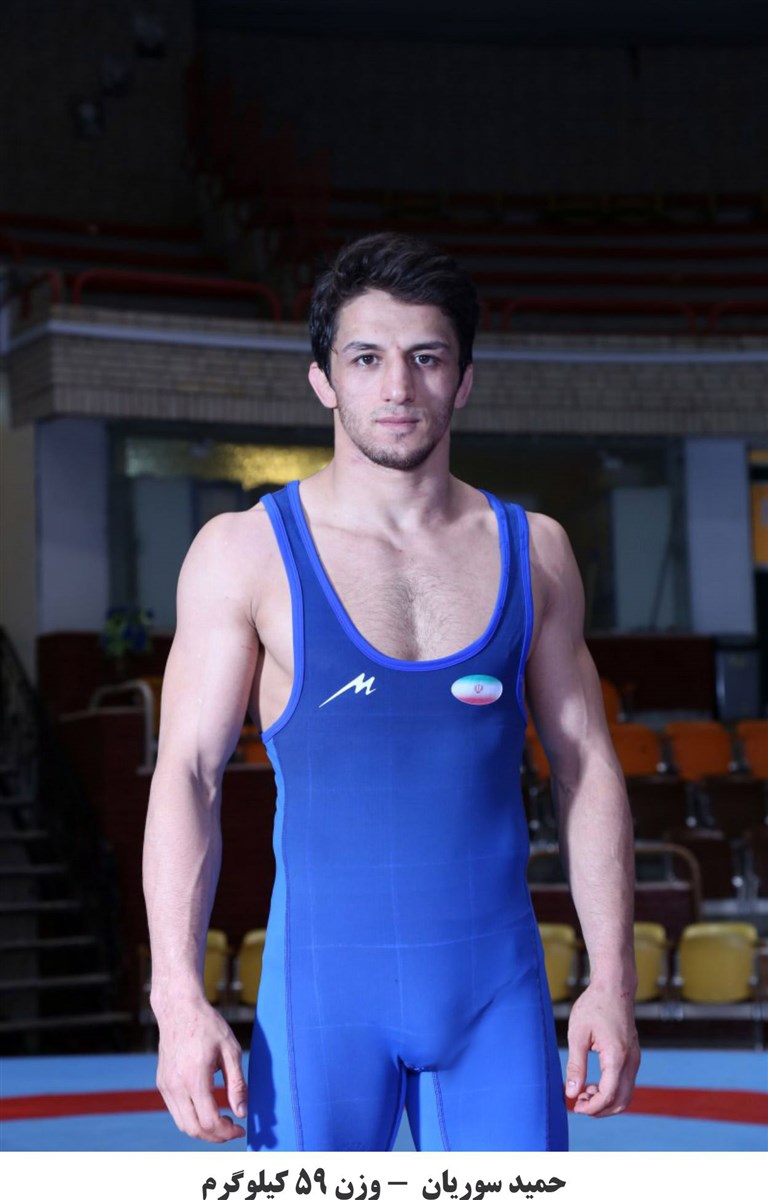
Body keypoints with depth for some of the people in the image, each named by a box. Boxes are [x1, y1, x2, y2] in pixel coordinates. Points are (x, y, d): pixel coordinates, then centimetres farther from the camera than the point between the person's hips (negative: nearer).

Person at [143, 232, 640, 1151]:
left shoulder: (532, 552, 8)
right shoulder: (245, 552, -1)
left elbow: (588, 770, 11)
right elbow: (187, 775, -4)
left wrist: (613, 981, 4)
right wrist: (180, 998, -13)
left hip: (496, 983, 2)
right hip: (324, 981, -2)